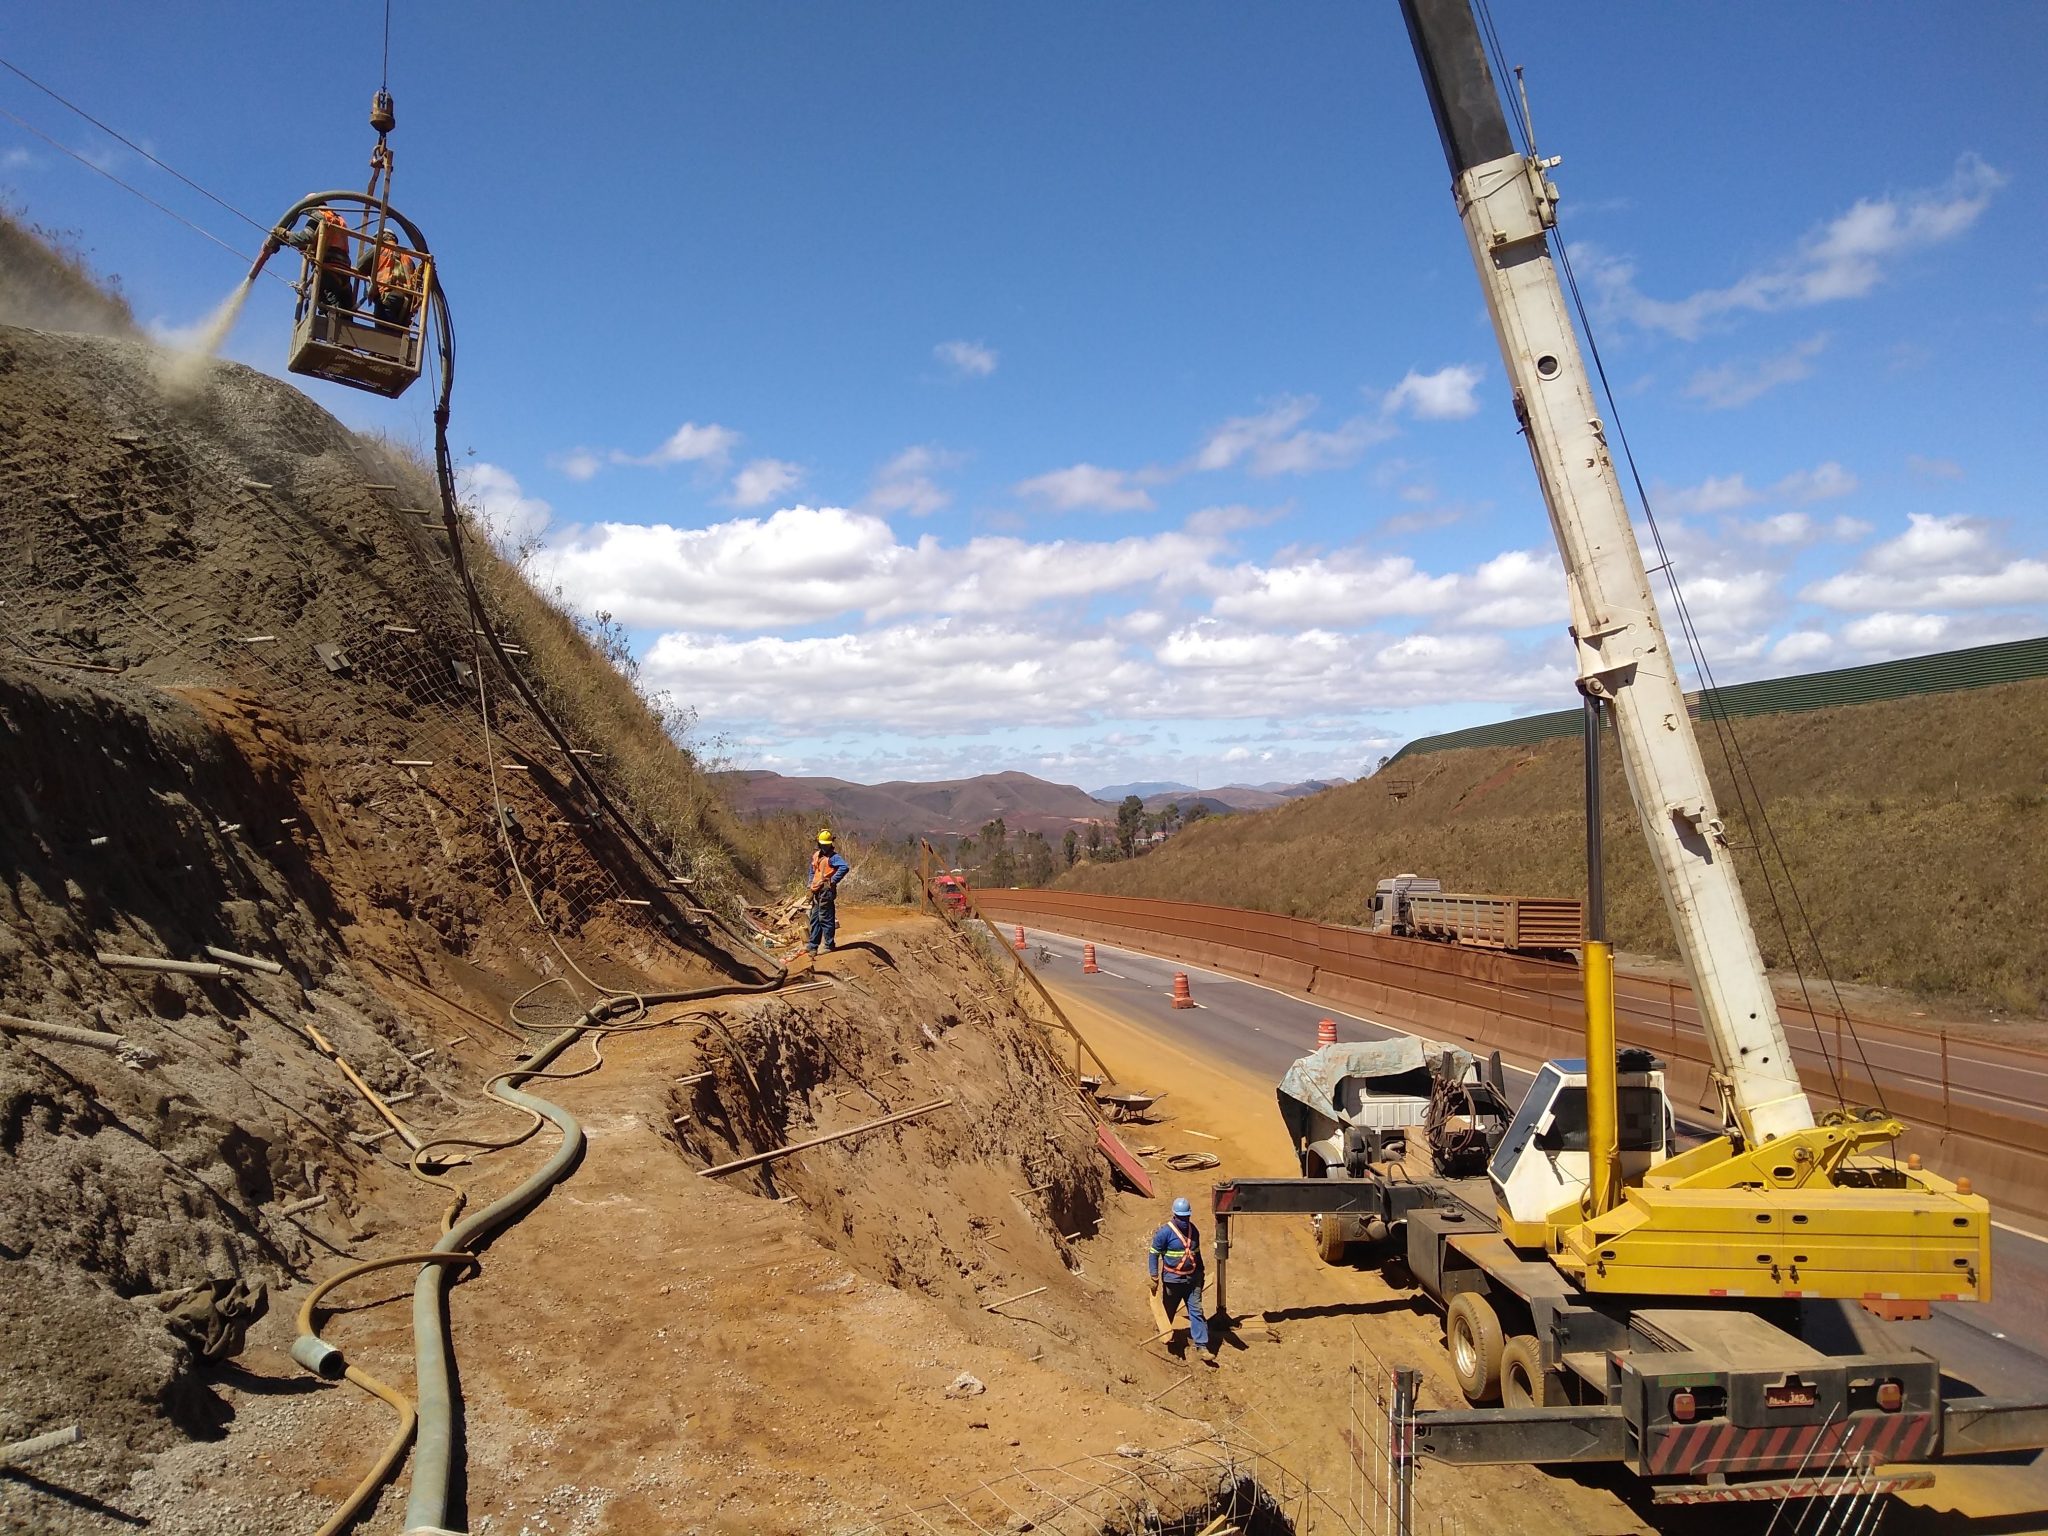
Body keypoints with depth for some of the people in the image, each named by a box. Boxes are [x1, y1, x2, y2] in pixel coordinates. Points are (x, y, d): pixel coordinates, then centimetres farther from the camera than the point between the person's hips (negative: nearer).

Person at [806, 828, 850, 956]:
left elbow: (845, 867, -28)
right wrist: (811, 884, 18)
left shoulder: (832, 856, -12)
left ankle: (828, 945, 4)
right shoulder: (816, 854, 13)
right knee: (815, 918, 13)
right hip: (817, 892, 9)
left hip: (826, 891, -9)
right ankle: (813, 945, 21)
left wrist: (833, 881, -21)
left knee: (826, 919, -4)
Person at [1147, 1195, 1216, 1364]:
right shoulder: (1165, 1232, -16)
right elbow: (1153, 1253, -12)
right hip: (1172, 1280, -4)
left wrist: (1200, 1273, 21)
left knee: (1197, 1311, -2)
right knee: (1168, 1311, 11)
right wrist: (1154, 1277, -14)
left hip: (1192, 1279, 4)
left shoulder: (1193, 1231, 3)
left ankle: (1202, 1347, -2)